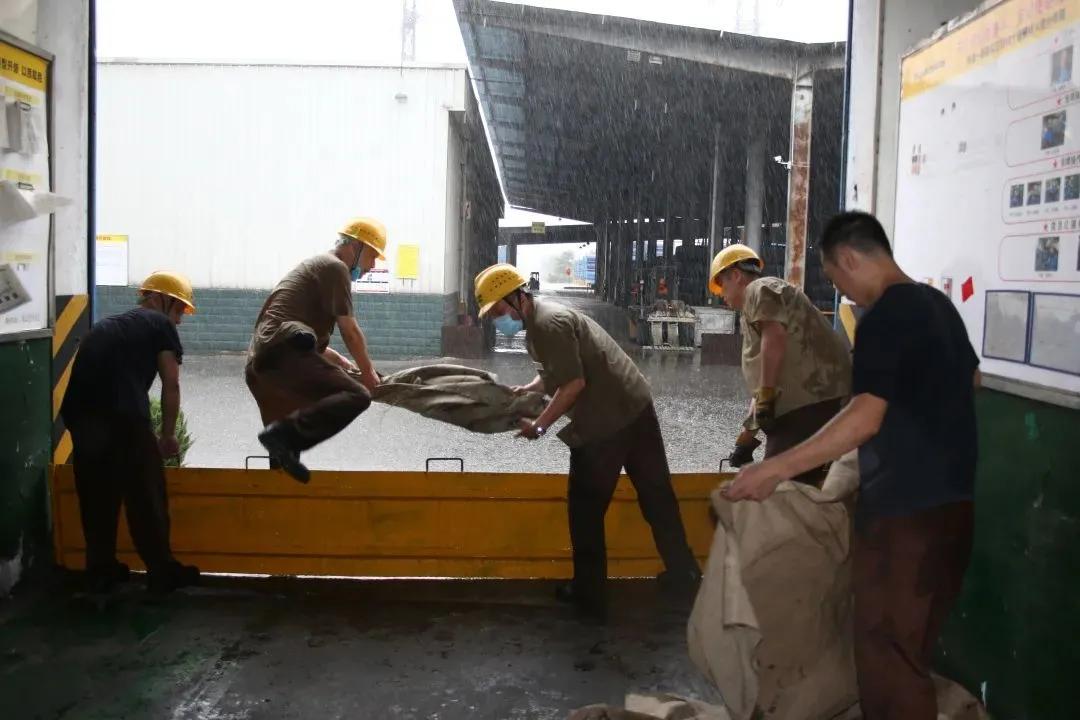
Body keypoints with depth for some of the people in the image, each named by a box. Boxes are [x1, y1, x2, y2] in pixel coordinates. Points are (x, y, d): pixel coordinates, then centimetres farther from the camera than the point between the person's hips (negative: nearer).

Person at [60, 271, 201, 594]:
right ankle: (162, 572, 17)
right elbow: (171, 386, 8)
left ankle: (101, 571, 28)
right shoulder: (159, 325, 12)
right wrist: (167, 435, 19)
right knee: (147, 496, 7)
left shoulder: (104, 326, 30)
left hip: (79, 415, 6)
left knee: (96, 497, 18)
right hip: (123, 416, -6)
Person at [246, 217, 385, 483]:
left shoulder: (315, 266, 32)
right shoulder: (335, 267, 3)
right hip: (284, 352, -10)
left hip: (259, 361, 10)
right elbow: (349, 330, -1)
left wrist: (338, 360, 25)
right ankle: (284, 434, -28)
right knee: (357, 395, -21)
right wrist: (367, 370, 11)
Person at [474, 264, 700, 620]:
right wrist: (524, 391, 13)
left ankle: (589, 595, 15)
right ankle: (682, 571, 29)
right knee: (656, 495, 17)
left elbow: (574, 383, -19)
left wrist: (538, 426, -12)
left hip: (604, 422, -10)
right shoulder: (541, 320, 17)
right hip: (636, 405, 10)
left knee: (586, 509, 5)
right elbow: (552, 375, 26)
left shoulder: (548, 324, -14)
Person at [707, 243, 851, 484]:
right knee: (802, 485, 13)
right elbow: (765, 382, 34)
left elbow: (775, 338, -18)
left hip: (810, 398, -10)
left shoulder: (759, 290, 3)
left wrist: (765, 397, -18)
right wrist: (746, 437, 36)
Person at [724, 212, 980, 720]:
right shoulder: (937, 304, 11)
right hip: (949, 500, 10)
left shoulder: (884, 319, -18)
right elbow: (971, 382, 26)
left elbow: (866, 417, -28)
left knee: (888, 651, 1)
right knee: (911, 643, 22)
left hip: (906, 509, -10)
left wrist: (776, 469, -30)